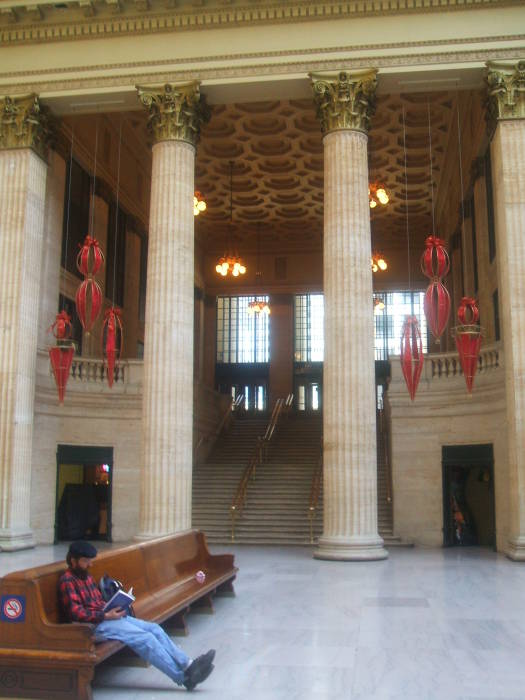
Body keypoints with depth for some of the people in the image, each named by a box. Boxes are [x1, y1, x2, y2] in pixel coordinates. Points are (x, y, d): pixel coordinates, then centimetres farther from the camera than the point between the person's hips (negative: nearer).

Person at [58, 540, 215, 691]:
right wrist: (106, 616, -22)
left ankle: (187, 665, -10)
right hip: (94, 625, -9)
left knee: (154, 628, -5)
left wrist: (113, 608, 2)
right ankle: (184, 677, -17)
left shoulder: (86, 576, 17)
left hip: (108, 617, 9)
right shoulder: (67, 581, -11)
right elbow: (75, 613, -19)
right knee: (145, 638, -20)